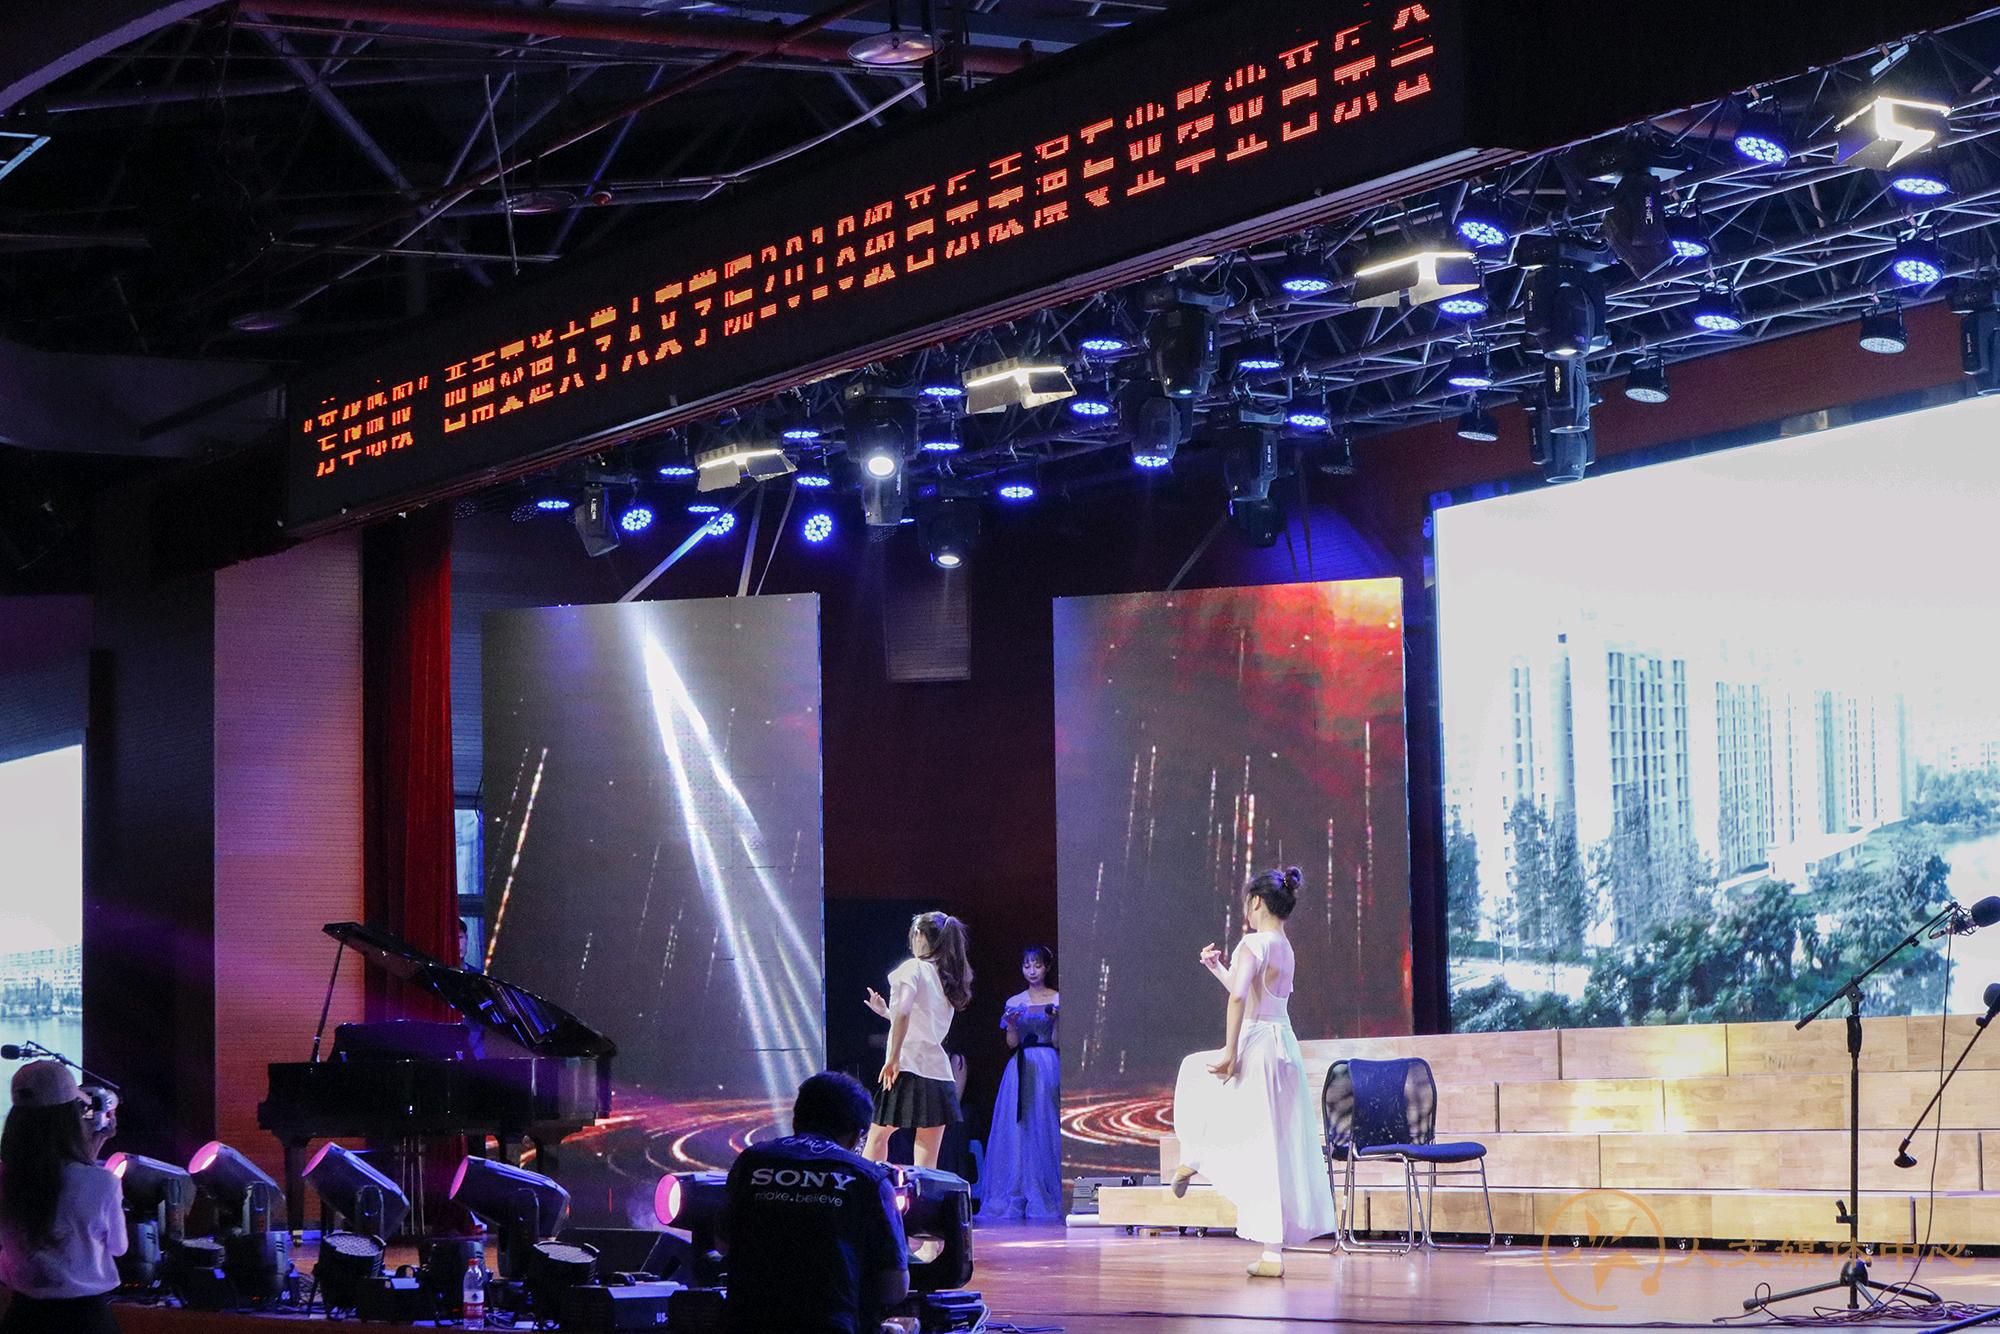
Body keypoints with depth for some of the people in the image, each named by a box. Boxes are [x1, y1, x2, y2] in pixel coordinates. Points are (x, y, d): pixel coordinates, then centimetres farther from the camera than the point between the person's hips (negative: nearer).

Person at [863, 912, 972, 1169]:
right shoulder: (948, 978, 17)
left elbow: (903, 1013, -21)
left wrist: (893, 1058, -18)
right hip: (939, 1075, 6)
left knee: (878, 1137, 8)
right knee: (928, 1158, 2)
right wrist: (885, 1012, 28)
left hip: (908, 1069, -6)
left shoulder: (913, 967, -5)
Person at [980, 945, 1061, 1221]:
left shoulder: (1058, 1000, 4)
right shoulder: (1014, 1002, 12)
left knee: (1045, 1130, -6)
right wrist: (1011, 1023, -12)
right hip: (1021, 1070, 3)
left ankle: (1046, 1199, -3)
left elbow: (1057, 1041, -1)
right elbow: (1012, 1043, 6)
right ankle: (1015, 1198, 1)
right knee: (1016, 1129, -2)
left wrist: (1056, 1019, -17)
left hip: (1048, 1067, -3)